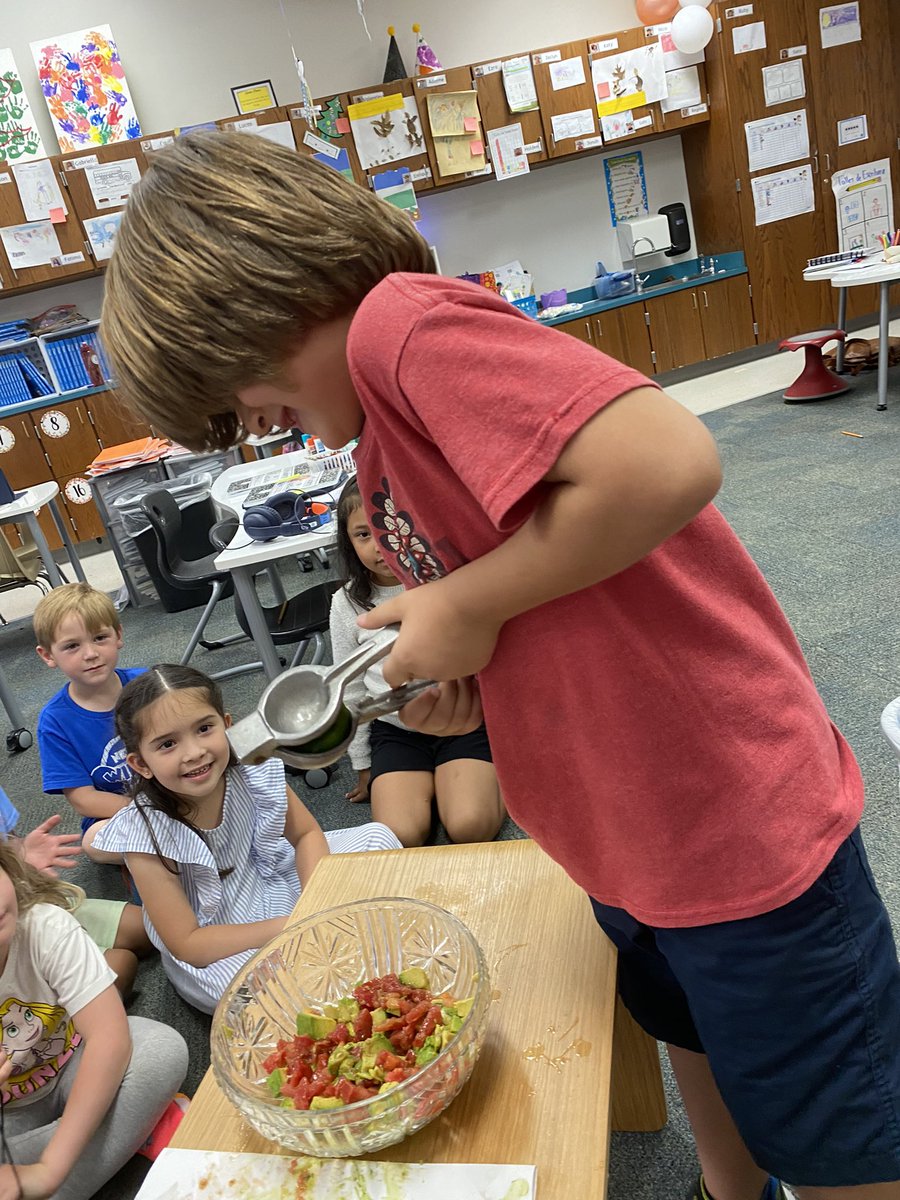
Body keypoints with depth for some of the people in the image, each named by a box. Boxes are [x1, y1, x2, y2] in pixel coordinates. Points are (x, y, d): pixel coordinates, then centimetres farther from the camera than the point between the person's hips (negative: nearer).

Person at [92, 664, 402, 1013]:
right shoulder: (143, 834, -27)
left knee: (377, 837, -4)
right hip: (214, 953, -4)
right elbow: (186, 944, -22)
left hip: (274, 886, 5)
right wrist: (287, 927, -29)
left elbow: (307, 834, -1)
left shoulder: (255, 777, -20)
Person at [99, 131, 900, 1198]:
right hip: (627, 832, 9)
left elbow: (668, 462, -34)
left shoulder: (402, 321, -21)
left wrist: (465, 608, -22)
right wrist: (459, 682, -3)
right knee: (695, 1041, 32)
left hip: (736, 822, -9)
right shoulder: (378, 443, 9)